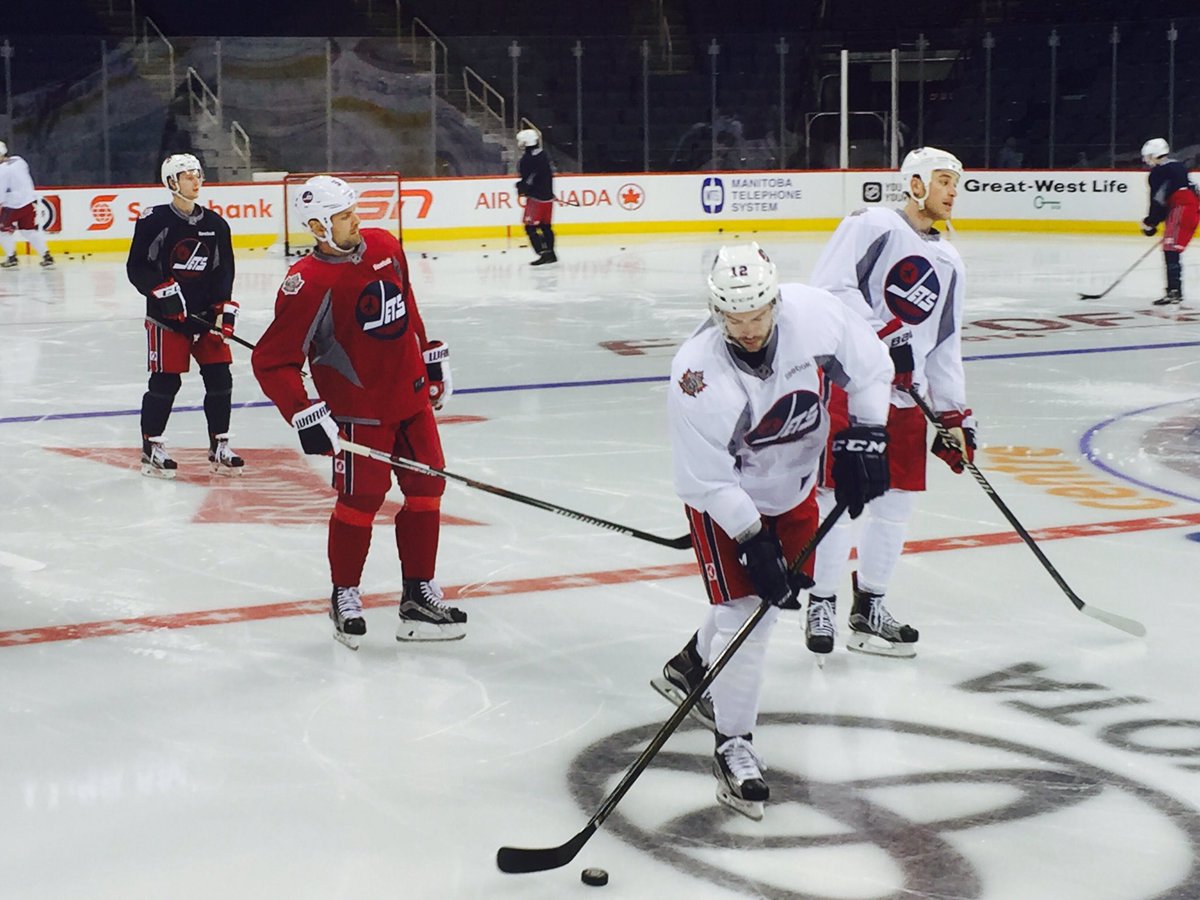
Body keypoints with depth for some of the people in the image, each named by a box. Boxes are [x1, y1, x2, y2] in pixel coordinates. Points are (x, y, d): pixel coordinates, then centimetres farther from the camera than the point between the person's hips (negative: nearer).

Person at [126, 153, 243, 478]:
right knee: (165, 381, -4)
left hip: (206, 314, 5)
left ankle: (219, 448, 12)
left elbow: (224, 270, 10)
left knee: (219, 378, 2)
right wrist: (164, 289, -20)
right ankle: (151, 448, 8)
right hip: (167, 316, -5)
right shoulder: (154, 220, -7)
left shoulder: (215, 224, 8)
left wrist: (225, 309, -1)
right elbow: (137, 267, -8)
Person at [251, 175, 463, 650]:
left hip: (411, 395, 7)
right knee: (360, 500, -1)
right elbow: (271, 361, -19)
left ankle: (420, 595, 20)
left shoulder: (385, 247, 1)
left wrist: (432, 359, 21)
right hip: (358, 409, -7)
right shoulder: (307, 284, -20)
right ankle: (345, 597, 19)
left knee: (426, 489, 9)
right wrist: (306, 415, -26)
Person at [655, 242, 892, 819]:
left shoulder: (813, 313, -24)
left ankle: (691, 668, 44)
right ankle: (734, 748, -1)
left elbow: (869, 366, -7)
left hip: (794, 484, 6)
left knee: (780, 591, 18)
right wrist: (752, 542, -29)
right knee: (745, 610, -14)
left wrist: (864, 436, -14)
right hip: (724, 499, -5)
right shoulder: (696, 376, -34)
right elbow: (710, 481, -27)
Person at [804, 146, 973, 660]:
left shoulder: (948, 263, 18)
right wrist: (883, 331, -22)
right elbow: (830, 287, -16)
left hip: (905, 393, 7)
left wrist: (954, 414, 15)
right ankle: (821, 606, 9)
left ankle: (868, 608, 20)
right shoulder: (873, 226, -5)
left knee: (898, 500, 8)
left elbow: (945, 346, 21)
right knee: (838, 496, -5)